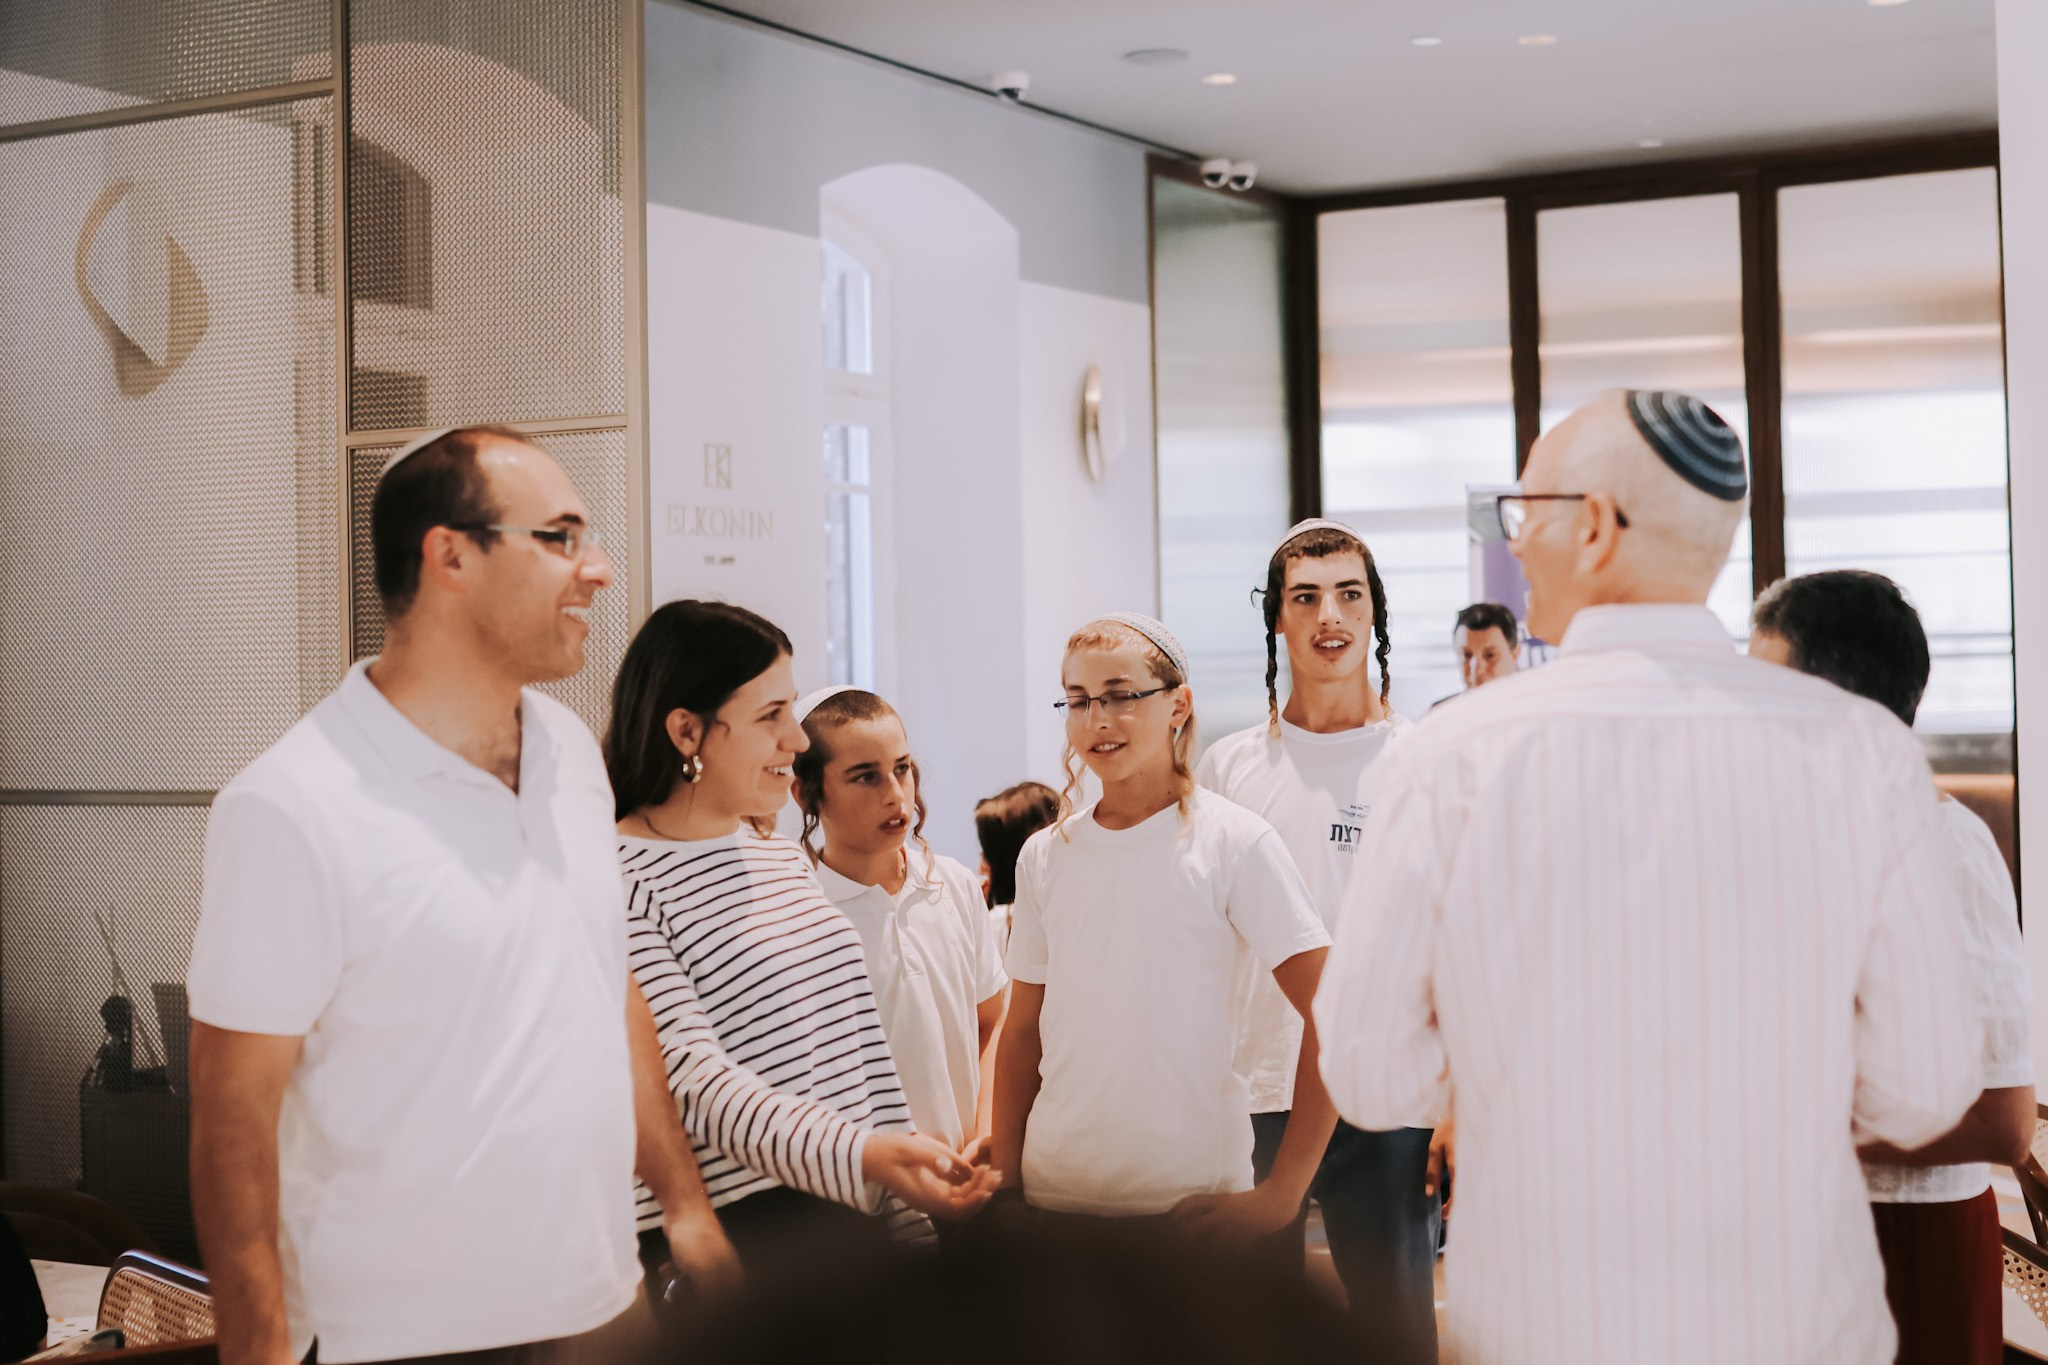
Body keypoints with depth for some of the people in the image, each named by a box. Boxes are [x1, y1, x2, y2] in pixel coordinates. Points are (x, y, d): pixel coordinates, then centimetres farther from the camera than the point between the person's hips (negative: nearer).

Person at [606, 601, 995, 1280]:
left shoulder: (786, 858, 18)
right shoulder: (621, 876, -10)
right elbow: (694, 1077, -19)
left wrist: (910, 1216, 16)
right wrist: (861, 1156, -32)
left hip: (856, 1215, 8)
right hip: (738, 1233, -7)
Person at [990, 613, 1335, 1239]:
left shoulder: (1235, 843, -8)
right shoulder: (1043, 856, 6)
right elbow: (1022, 1031, 11)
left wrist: (1281, 1194, -15)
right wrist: (1004, 1186, 5)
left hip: (1192, 1201, -3)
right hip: (1055, 1193, 4)